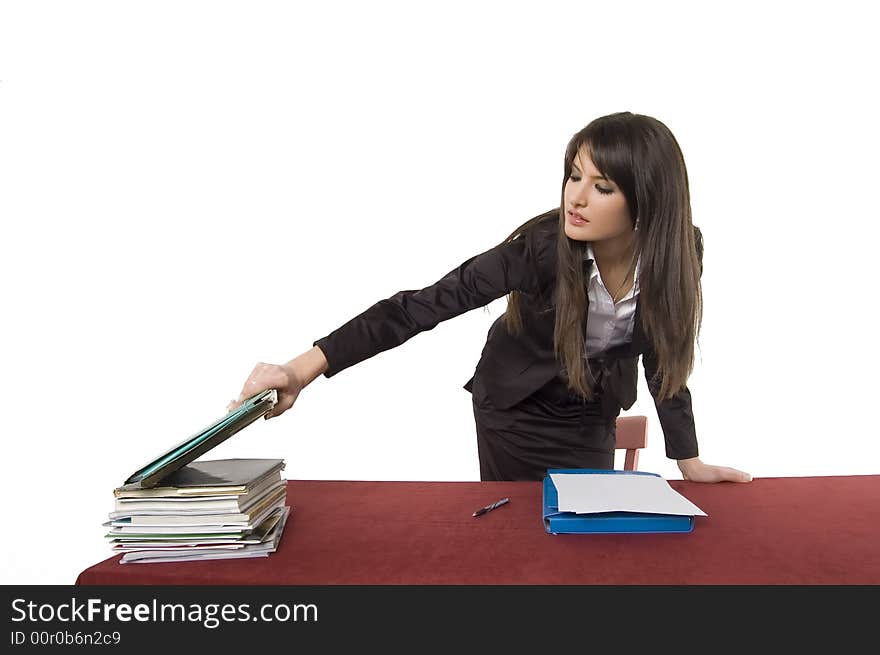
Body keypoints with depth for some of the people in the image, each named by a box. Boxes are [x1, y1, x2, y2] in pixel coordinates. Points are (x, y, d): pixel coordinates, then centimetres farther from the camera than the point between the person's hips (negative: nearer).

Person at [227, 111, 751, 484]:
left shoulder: (679, 252, -21)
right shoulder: (544, 245, -31)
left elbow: (664, 356, -7)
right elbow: (428, 304, -36)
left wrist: (690, 461, -7)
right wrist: (307, 366, -44)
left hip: (593, 414, 3)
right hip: (517, 407, -2)